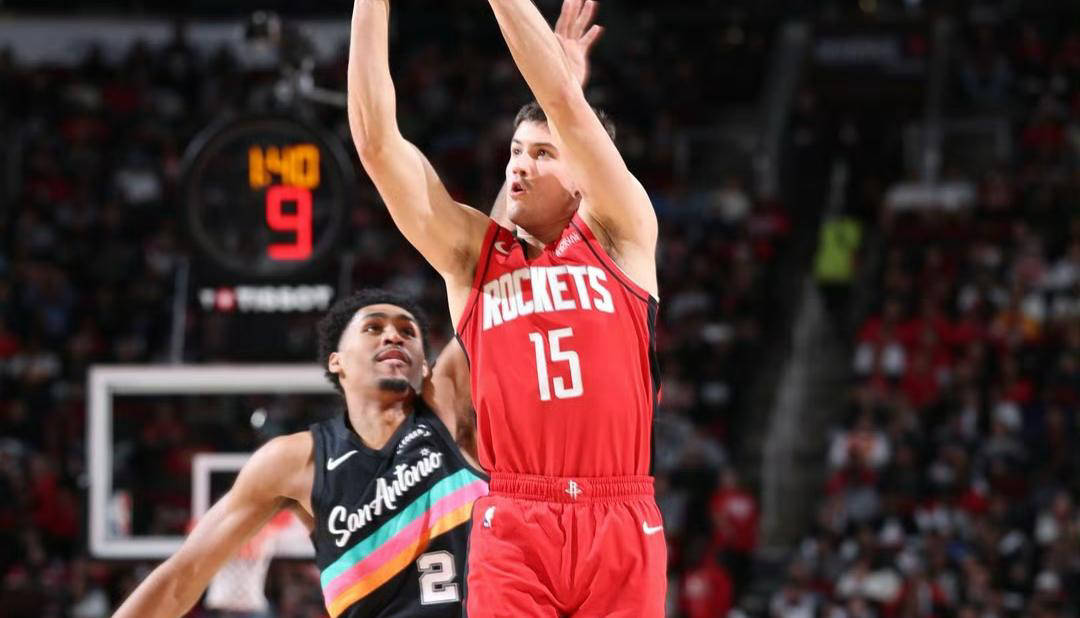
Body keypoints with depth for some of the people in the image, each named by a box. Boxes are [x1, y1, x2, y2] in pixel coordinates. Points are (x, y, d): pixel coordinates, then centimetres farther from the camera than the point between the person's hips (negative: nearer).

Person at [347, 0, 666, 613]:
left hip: (619, 523, -1)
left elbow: (565, 101, -2)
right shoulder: (470, 253, 12)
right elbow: (377, 140, 4)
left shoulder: (620, 236, 8)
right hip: (512, 524, 1)